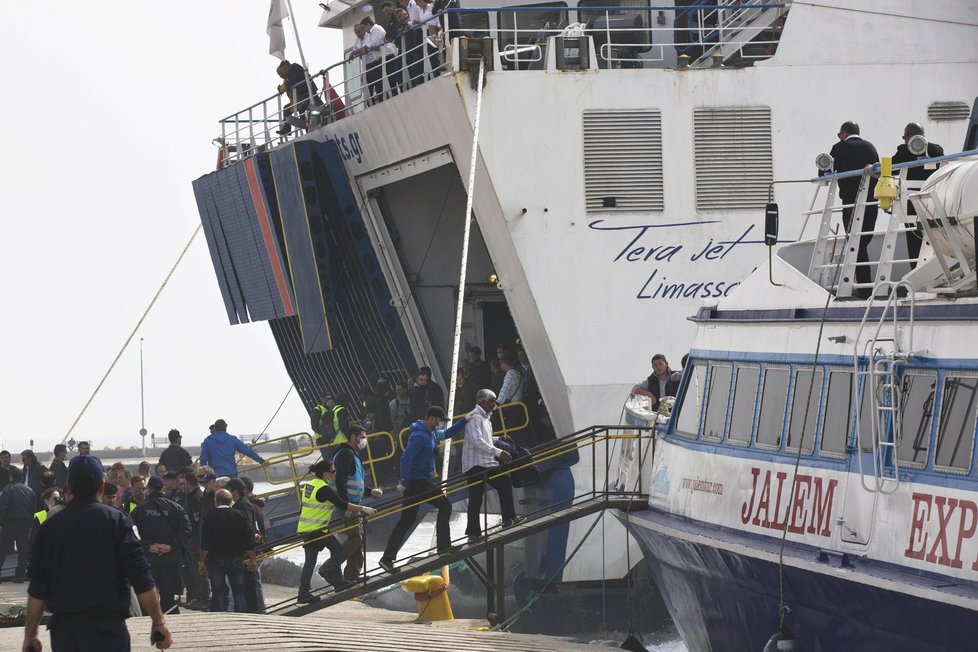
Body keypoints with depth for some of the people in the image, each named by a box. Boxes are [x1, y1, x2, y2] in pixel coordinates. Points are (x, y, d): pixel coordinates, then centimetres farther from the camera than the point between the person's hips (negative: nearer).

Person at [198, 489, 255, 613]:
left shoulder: (210, 517, -7)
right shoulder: (240, 516, 0)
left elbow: (204, 544, -8)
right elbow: (249, 540, -1)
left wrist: (201, 562, -2)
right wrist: (252, 559, 7)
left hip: (216, 560, -2)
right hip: (236, 560, 2)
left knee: (218, 593, 3)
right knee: (239, 592, 8)